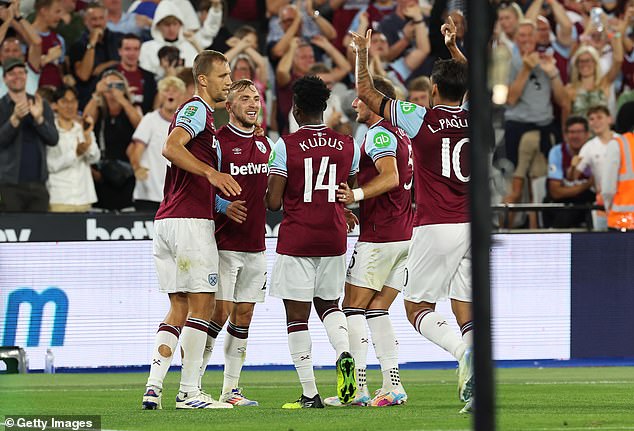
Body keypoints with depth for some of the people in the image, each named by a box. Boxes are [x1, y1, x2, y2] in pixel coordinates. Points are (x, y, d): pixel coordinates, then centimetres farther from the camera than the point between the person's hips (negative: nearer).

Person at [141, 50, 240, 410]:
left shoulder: (205, 114, 25)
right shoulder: (197, 109, -6)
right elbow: (171, 148, -24)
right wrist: (212, 173, -29)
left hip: (169, 219, 10)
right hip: (190, 221, -10)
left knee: (179, 308, 8)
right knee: (202, 304, -6)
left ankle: (154, 387, 0)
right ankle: (189, 392, -6)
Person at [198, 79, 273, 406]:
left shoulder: (264, 144, 14)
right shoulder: (218, 141, -8)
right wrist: (223, 205, -23)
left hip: (255, 245, 7)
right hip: (225, 242, -7)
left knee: (244, 315, 7)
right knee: (221, 312, -11)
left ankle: (230, 389, 12)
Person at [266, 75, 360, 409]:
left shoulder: (286, 146, -9)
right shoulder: (347, 145, 3)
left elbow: (274, 202, -11)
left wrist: (270, 193, 11)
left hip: (296, 240, -4)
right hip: (333, 240, 4)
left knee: (297, 316, 2)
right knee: (328, 304, 21)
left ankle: (309, 394, -2)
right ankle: (344, 353, -9)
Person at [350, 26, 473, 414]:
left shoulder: (421, 119, -6)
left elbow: (366, 92, 6)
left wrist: (362, 53, 20)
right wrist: (453, 48, 38)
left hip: (436, 228, -4)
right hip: (473, 226, 4)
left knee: (417, 309, 3)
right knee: (467, 312, 6)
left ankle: (465, 352, -25)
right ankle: (475, 393, -8)